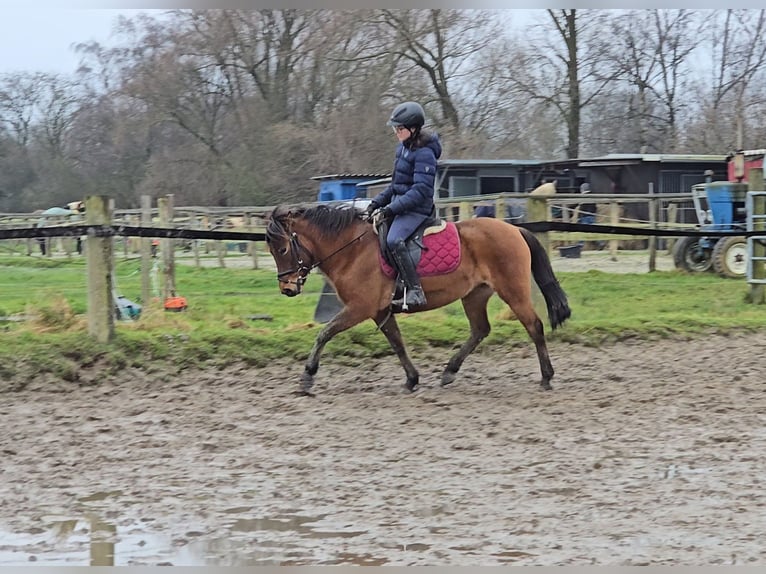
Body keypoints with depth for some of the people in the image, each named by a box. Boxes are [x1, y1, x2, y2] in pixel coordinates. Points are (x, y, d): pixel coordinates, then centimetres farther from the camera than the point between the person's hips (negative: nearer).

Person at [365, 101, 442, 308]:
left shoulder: (424, 154, -16)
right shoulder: (403, 147, 12)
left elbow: (420, 191, -22)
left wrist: (391, 208, -25)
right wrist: (378, 202, 9)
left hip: (416, 210, -11)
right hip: (399, 206, 11)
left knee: (394, 240, -32)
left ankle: (415, 291, -33)